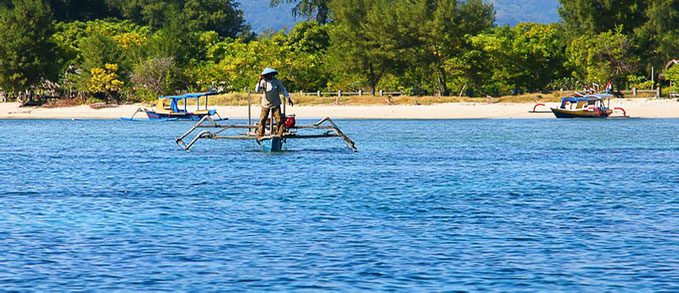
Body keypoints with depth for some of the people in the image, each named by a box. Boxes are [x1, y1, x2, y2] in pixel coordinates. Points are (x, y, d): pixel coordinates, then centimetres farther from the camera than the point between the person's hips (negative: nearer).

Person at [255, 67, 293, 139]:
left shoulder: (276, 81, -4)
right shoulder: (263, 81, -8)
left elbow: (283, 89, 7)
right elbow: (257, 90, -19)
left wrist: (288, 98, 8)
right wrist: (259, 81, -29)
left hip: (275, 105, 1)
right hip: (265, 105, -1)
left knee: (279, 120, -6)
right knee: (262, 120, -2)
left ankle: (280, 135, 3)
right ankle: (261, 135, 10)